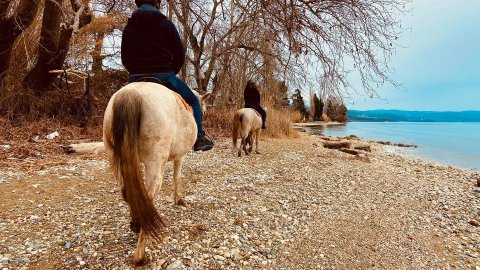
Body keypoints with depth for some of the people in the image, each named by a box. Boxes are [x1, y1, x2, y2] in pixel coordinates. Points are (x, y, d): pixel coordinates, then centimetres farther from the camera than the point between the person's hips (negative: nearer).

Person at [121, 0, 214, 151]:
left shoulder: (128, 27, 12)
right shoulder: (165, 24, 3)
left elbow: (125, 59, 13)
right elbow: (180, 54, 2)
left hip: (136, 78, 4)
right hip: (164, 76, -3)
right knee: (194, 101, 16)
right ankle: (199, 139, 10)